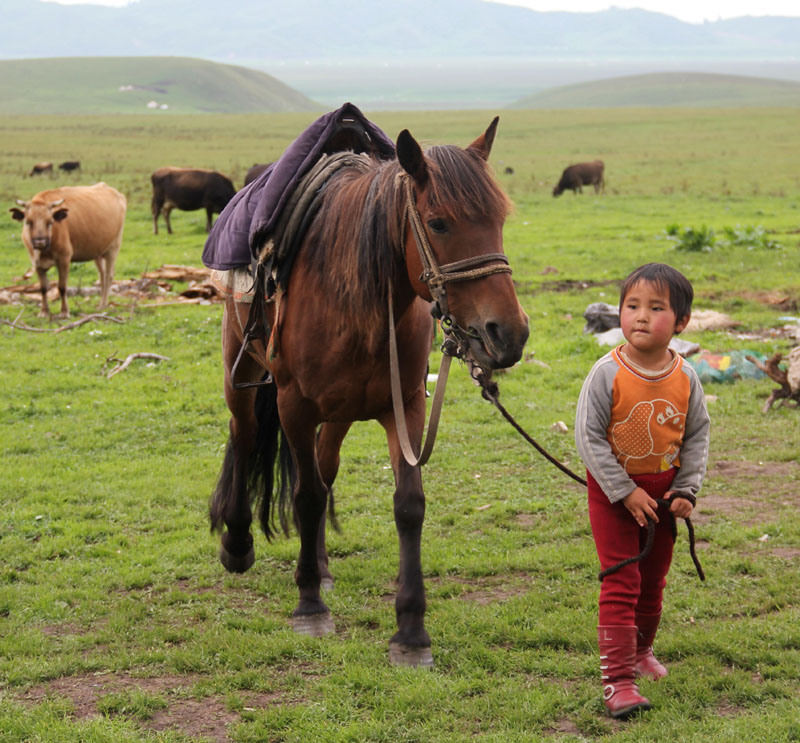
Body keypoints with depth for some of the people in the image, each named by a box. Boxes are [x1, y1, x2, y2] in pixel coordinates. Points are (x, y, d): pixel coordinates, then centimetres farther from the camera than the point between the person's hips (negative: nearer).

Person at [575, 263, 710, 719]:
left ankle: (641, 650, 43)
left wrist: (686, 490, -6)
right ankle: (617, 680, -6)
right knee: (621, 582, -8)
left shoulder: (686, 379, -8)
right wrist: (626, 492, -19)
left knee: (653, 580, 18)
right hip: (613, 490, -4)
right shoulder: (608, 374, -19)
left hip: (662, 491, 4)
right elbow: (589, 437, -16)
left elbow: (697, 437, 3)